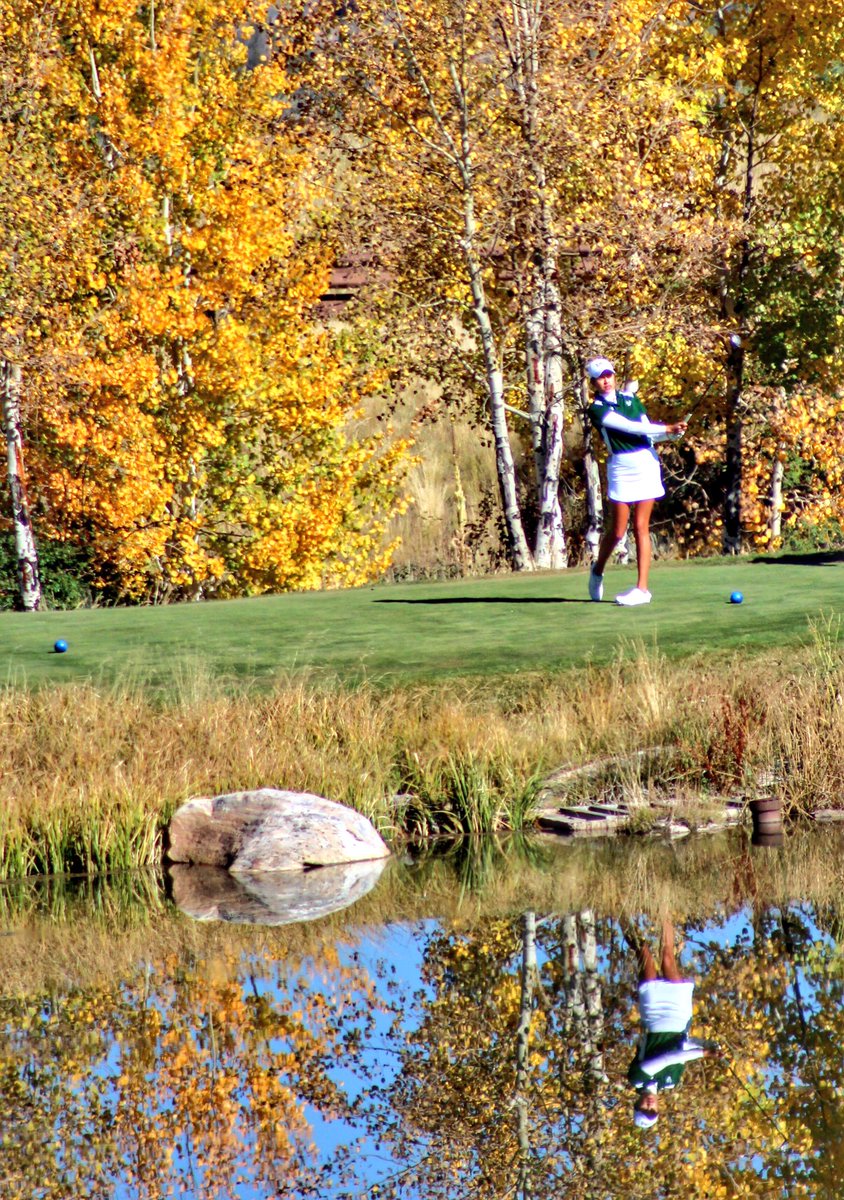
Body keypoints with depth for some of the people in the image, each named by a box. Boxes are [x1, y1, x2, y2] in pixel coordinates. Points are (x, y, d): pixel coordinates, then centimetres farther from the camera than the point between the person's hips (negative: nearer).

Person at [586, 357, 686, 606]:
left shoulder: (630, 399, 14)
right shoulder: (597, 409, -4)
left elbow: (648, 433, 16)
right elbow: (630, 427, -14)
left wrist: (673, 433, -2)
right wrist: (667, 429, -17)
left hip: (647, 463, 3)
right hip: (621, 468, -3)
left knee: (641, 527, -1)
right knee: (618, 530, -2)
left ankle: (642, 588, -3)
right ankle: (597, 570, 27)